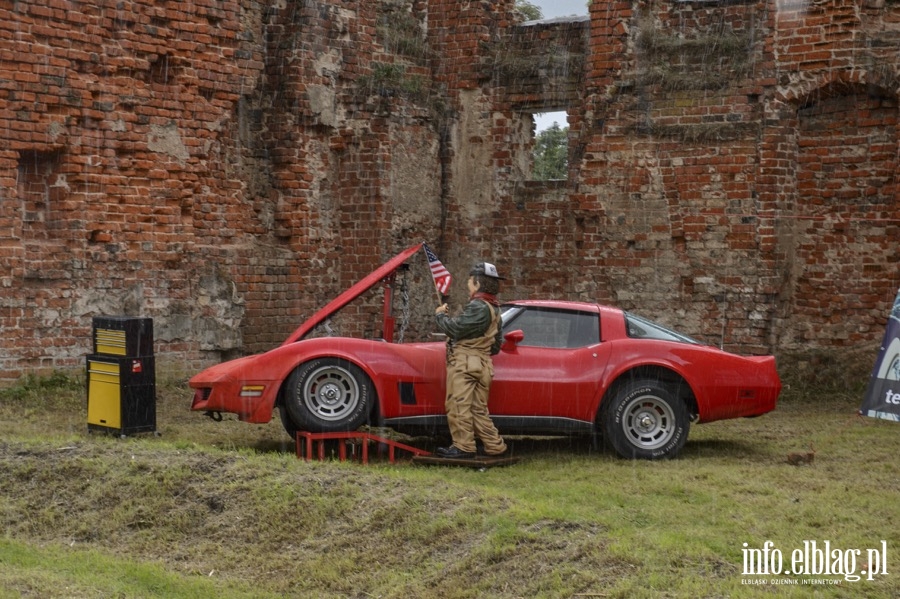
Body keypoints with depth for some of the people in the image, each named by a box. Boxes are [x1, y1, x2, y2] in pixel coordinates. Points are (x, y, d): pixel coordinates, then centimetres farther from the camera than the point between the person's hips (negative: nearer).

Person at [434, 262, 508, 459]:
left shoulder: (478, 306, -15)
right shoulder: (494, 308, 18)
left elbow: (455, 329, -18)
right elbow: (497, 343, 23)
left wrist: (440, 315, -2)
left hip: (464, 363, -10)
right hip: (482, 364, 10)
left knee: (459, 406, -6)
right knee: (478, 409, 13)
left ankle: (463, 447, -5)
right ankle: (495, 446, 13)